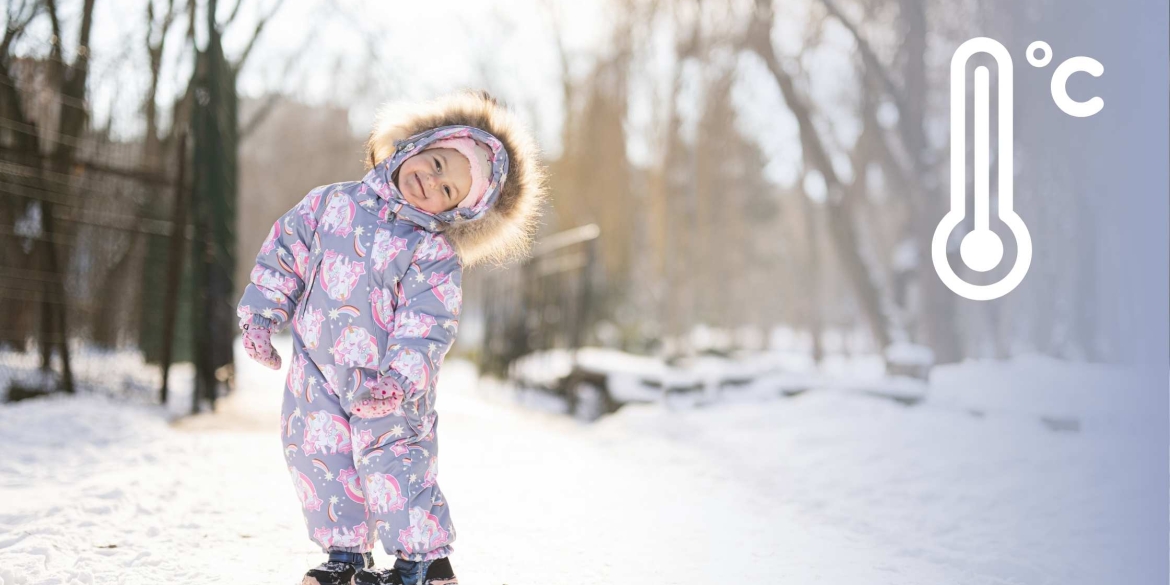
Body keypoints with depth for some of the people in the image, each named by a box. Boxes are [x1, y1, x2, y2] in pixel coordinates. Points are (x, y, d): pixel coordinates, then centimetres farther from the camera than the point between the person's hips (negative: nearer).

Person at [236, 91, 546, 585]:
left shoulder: (434, 255, -14)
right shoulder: (332, 203, -2)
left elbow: (427, 326, -20)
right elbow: (285, 252, 7)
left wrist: (401, 379, -32)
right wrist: (261, 314, 5)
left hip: (388, 382, -4)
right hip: (319, 373, 5)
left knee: (393, 461, -8)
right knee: (316, 454, 9)